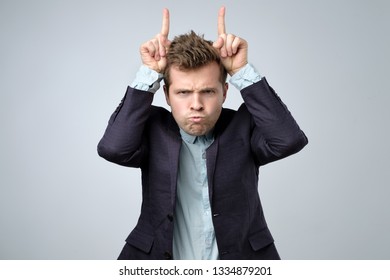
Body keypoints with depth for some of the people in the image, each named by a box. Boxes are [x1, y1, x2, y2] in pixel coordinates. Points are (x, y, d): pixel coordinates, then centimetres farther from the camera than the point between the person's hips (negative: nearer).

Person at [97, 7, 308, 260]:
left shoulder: (243, 126, -2)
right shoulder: (154, 127, -2)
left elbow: (289, 140, -19)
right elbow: (113, 148, -19)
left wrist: (242, 71, -18)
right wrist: (149, 73, -17)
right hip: (158, 264, 0)